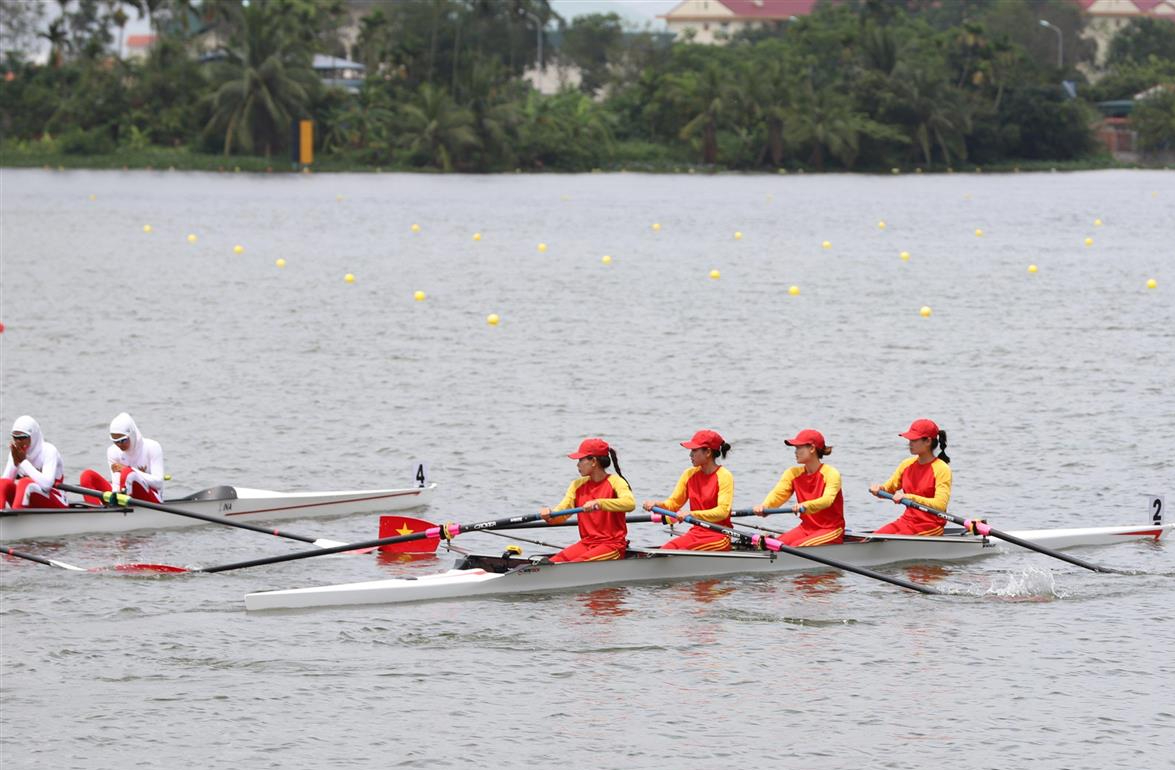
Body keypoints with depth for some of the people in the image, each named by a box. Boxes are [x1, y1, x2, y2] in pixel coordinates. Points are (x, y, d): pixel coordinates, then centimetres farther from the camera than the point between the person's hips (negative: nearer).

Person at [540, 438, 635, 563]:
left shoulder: (614, 481, -6)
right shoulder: (578, 485, 13)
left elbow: (630, 503, -26)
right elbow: (561, 515, 3)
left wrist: (598, 503, -38)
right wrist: (549, 516, -22)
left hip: (612, 545, -6)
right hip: (587, 543, 6)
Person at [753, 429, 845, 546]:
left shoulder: (831, 474, -11)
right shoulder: (793, 473, 7)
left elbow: (827, 500, -29)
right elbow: (778, 494, -8)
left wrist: (805, 506, -50)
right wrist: (764, 506, -32)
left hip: (831, 531, -6)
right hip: (806, 527, 6)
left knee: (795, 547, -30)